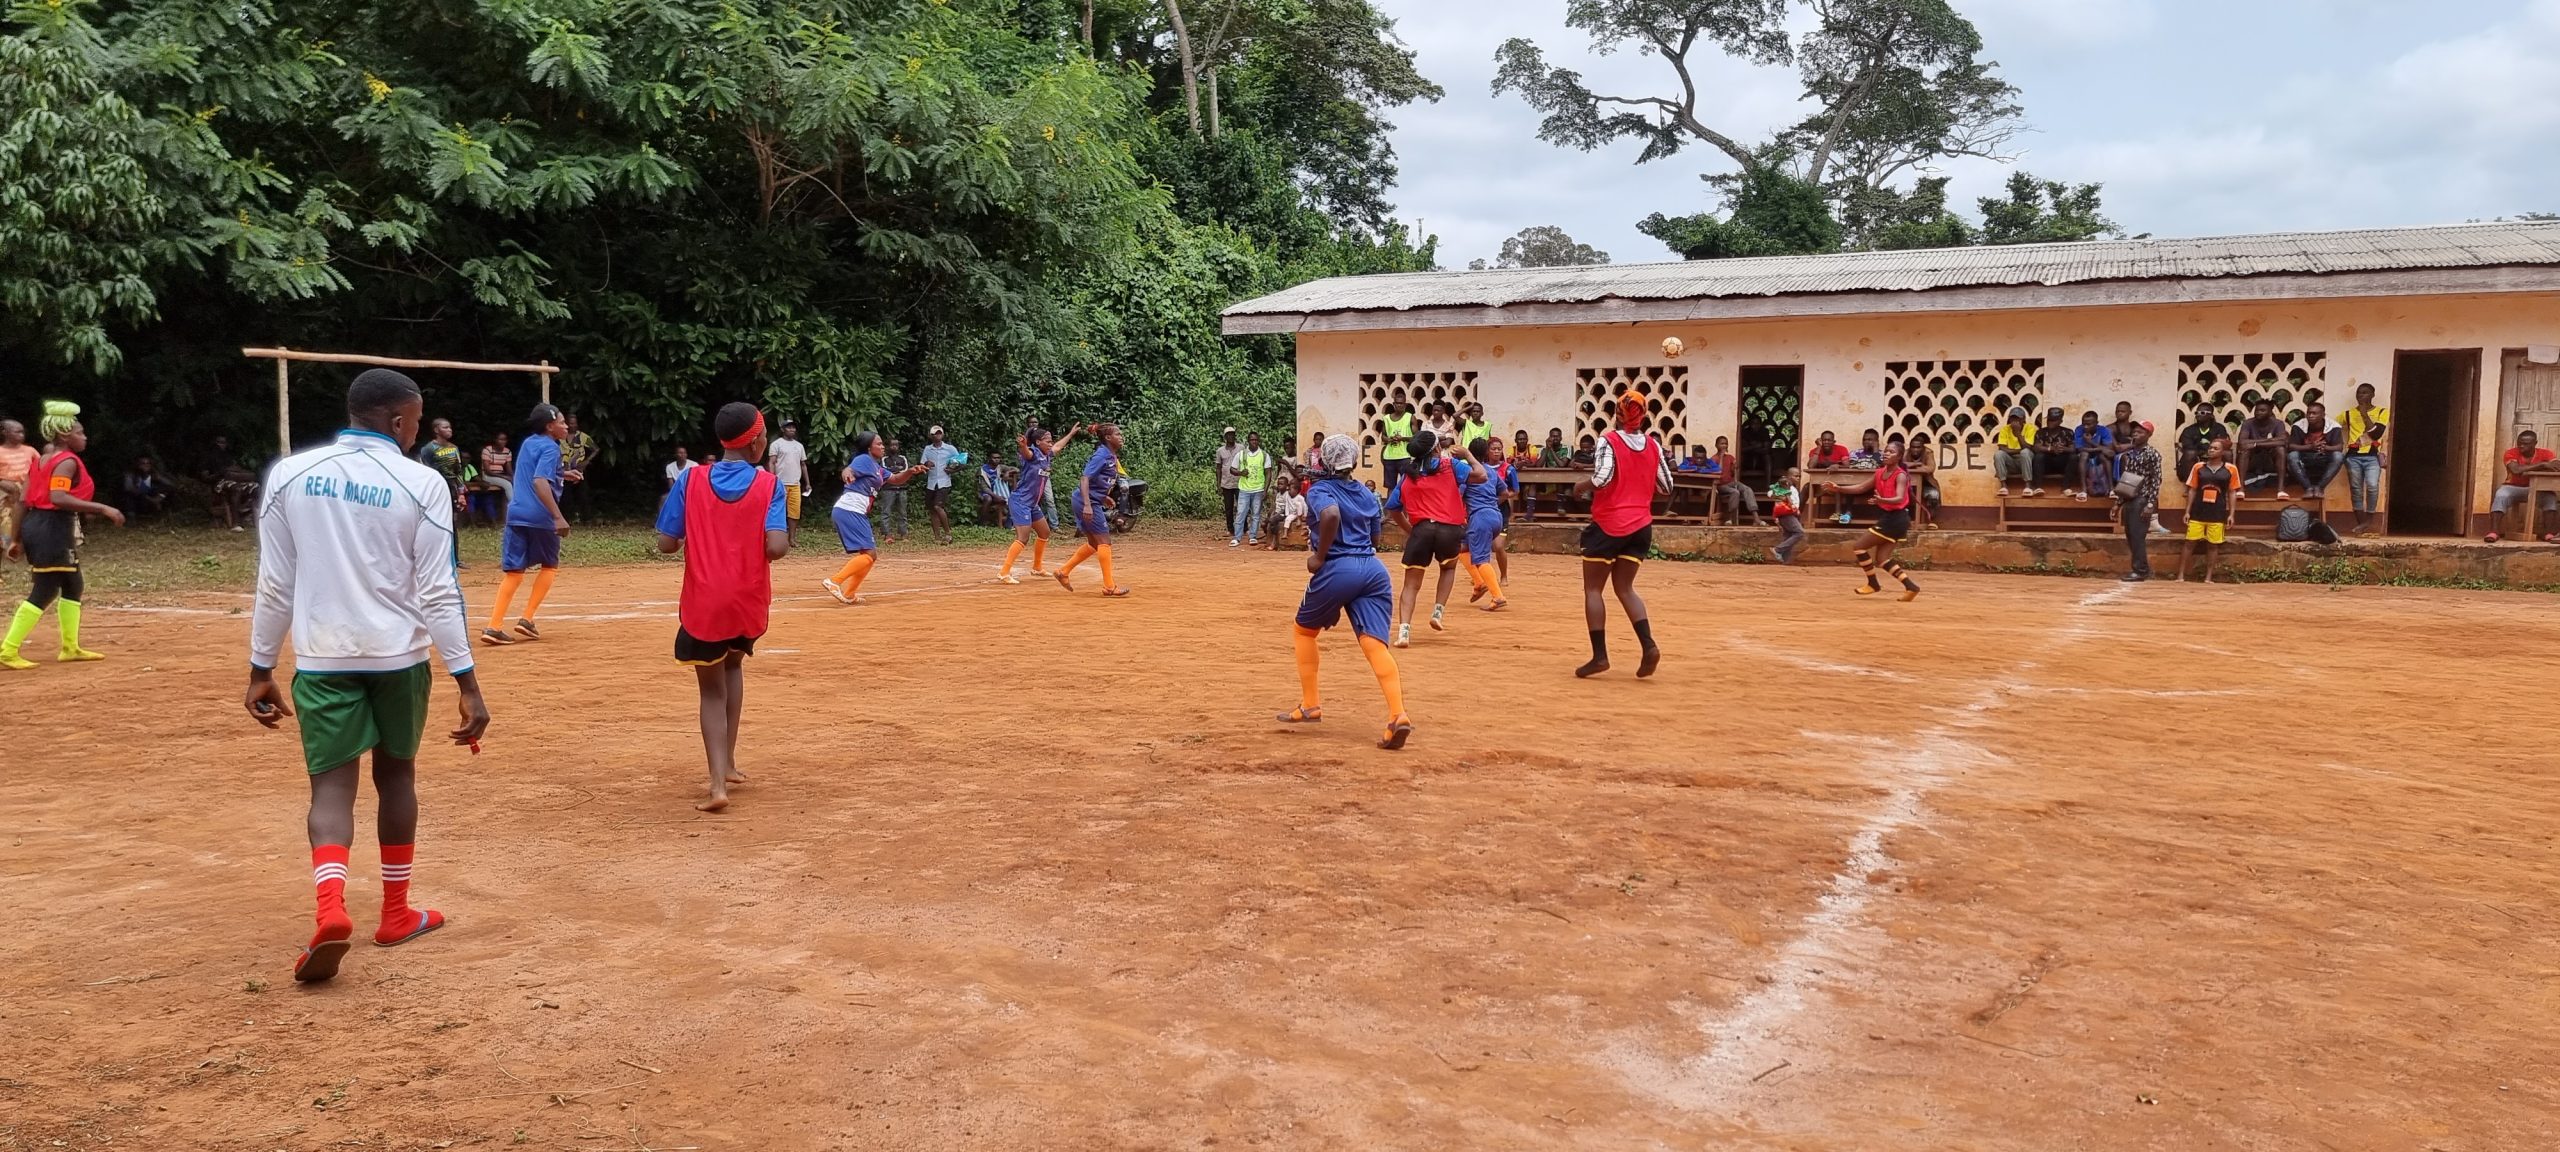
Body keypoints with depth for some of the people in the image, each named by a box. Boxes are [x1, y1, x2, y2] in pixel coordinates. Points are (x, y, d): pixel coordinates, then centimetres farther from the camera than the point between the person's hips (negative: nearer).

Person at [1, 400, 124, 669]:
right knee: (44, 593, -7)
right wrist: (102, 509, -27)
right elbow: (58, 498, -27)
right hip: (53, 529, -10)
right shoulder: (67, 461, -12)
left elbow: (24, 502, 15)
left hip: (33, 525, 10)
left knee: (73, 586, 18)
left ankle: (70, 648, 24)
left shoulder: (42, 460, 16)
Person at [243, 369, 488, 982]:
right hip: (399, 657, -1)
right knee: (395, 775, 15)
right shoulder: (422, 483, -8)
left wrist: (261, 669, 11)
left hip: (323, 659, 1)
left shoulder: (290, 474, 1)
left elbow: (275, 586, 3)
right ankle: (396, 913, 26)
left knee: (332, 783, 3)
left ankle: (329, 908, -20)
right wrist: (468, 684, -9)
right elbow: (439, 595, -11)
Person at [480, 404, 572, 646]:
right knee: (549, 566, 14)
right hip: (540, 517, -7)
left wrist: (561, 475, 30)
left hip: (516, 514, 7)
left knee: (514, 571, 6)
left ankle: (494, 627, -5)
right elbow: (540, 482, -24)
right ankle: (527, 619, 7)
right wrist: (558, 517, -30)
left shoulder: (529, 442, 16)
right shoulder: (550, 448, -9)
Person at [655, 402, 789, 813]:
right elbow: (776, 547, -18)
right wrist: (788, 541, 5)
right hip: (749, 604, 1)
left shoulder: (691, 480, -3)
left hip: (703, 605, 0)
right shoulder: (769, 485, -7)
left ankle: (718, 782, -7)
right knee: (733, 665, 28)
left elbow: (667, 543, -4)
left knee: (712, 690, 11)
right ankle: (727, 762, 24)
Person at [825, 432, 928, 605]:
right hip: (848, 511, -10)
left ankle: (848, 595, 16)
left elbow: (895, 479, 28)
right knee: (869, 554, -16)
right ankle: (833, 582, -21)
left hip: (858, 514, 10)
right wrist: (847, 474, -52)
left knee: (871, 554, 14)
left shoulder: (877, 467, 18)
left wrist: (910, 471, 8)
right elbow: (848, 470, -27)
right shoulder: (864, 459, -8)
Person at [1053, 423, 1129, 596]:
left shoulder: (1112, 456, 11)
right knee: (1104, 541, -6)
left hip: (1094, 502, 10)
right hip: (1088, 501, -10)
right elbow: (1085, 479, -22)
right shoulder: (1101, 455, -16)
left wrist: (1103, 497, 18)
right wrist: (1087, 505, -30)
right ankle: (1109, 586, -3)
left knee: (1094, 543, 16)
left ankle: (1064, 572, 23)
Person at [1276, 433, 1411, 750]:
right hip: (1374, 569, 5)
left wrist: (1320, 555, -13)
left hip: (1336, 570, -4)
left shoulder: (1319, 490, -1)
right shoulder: (1367, 494, 18)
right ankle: (1398, 715, -26)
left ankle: (1310, 705, 21)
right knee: (1375, 643, -6)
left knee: (1303, 630, 21)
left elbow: (1331, 515, -23)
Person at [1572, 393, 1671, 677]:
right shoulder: (1654, 446, 6)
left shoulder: (1609, 443, -10)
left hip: (1608, 525, -5)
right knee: (1625, 588, 15)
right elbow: (1665, 488, 9)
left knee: (1593, 588, 5)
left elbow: (1601, 479, -24)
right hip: (1641, 526, 5)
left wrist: (1580, 488, -4)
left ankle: (1599, 655, -2)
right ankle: (1649, 645, -3)